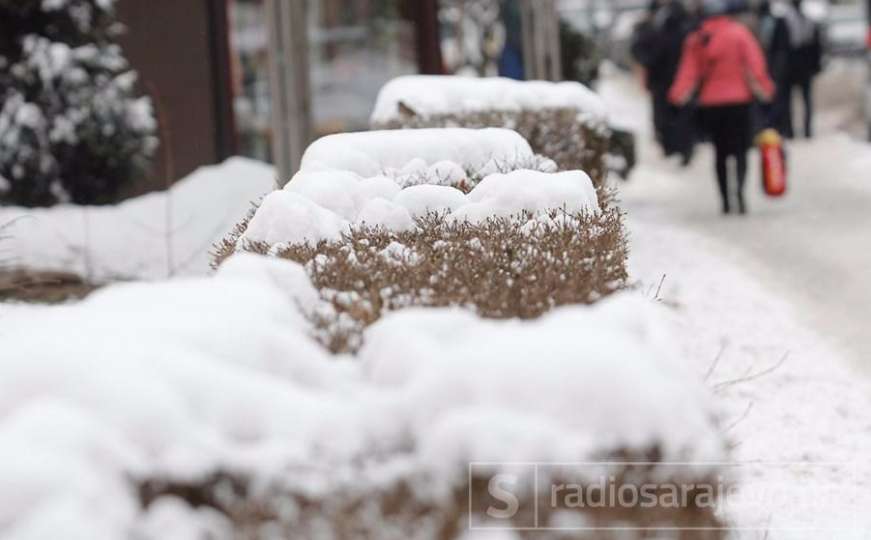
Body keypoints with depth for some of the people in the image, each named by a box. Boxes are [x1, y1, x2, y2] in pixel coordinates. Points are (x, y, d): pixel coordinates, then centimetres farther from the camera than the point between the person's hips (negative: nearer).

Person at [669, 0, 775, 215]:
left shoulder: (696, 40, 5)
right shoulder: (739, 32, -3)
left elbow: (688, 71, 0)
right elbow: (755, 63, -9)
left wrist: (678, 95, 4)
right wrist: (764, 88, -6)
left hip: (710, 103, 3)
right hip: (738, 100, -3)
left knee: (720, 152, 13)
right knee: (740, 149, -3)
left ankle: (725, 199, 11)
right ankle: (739, 187, -30)